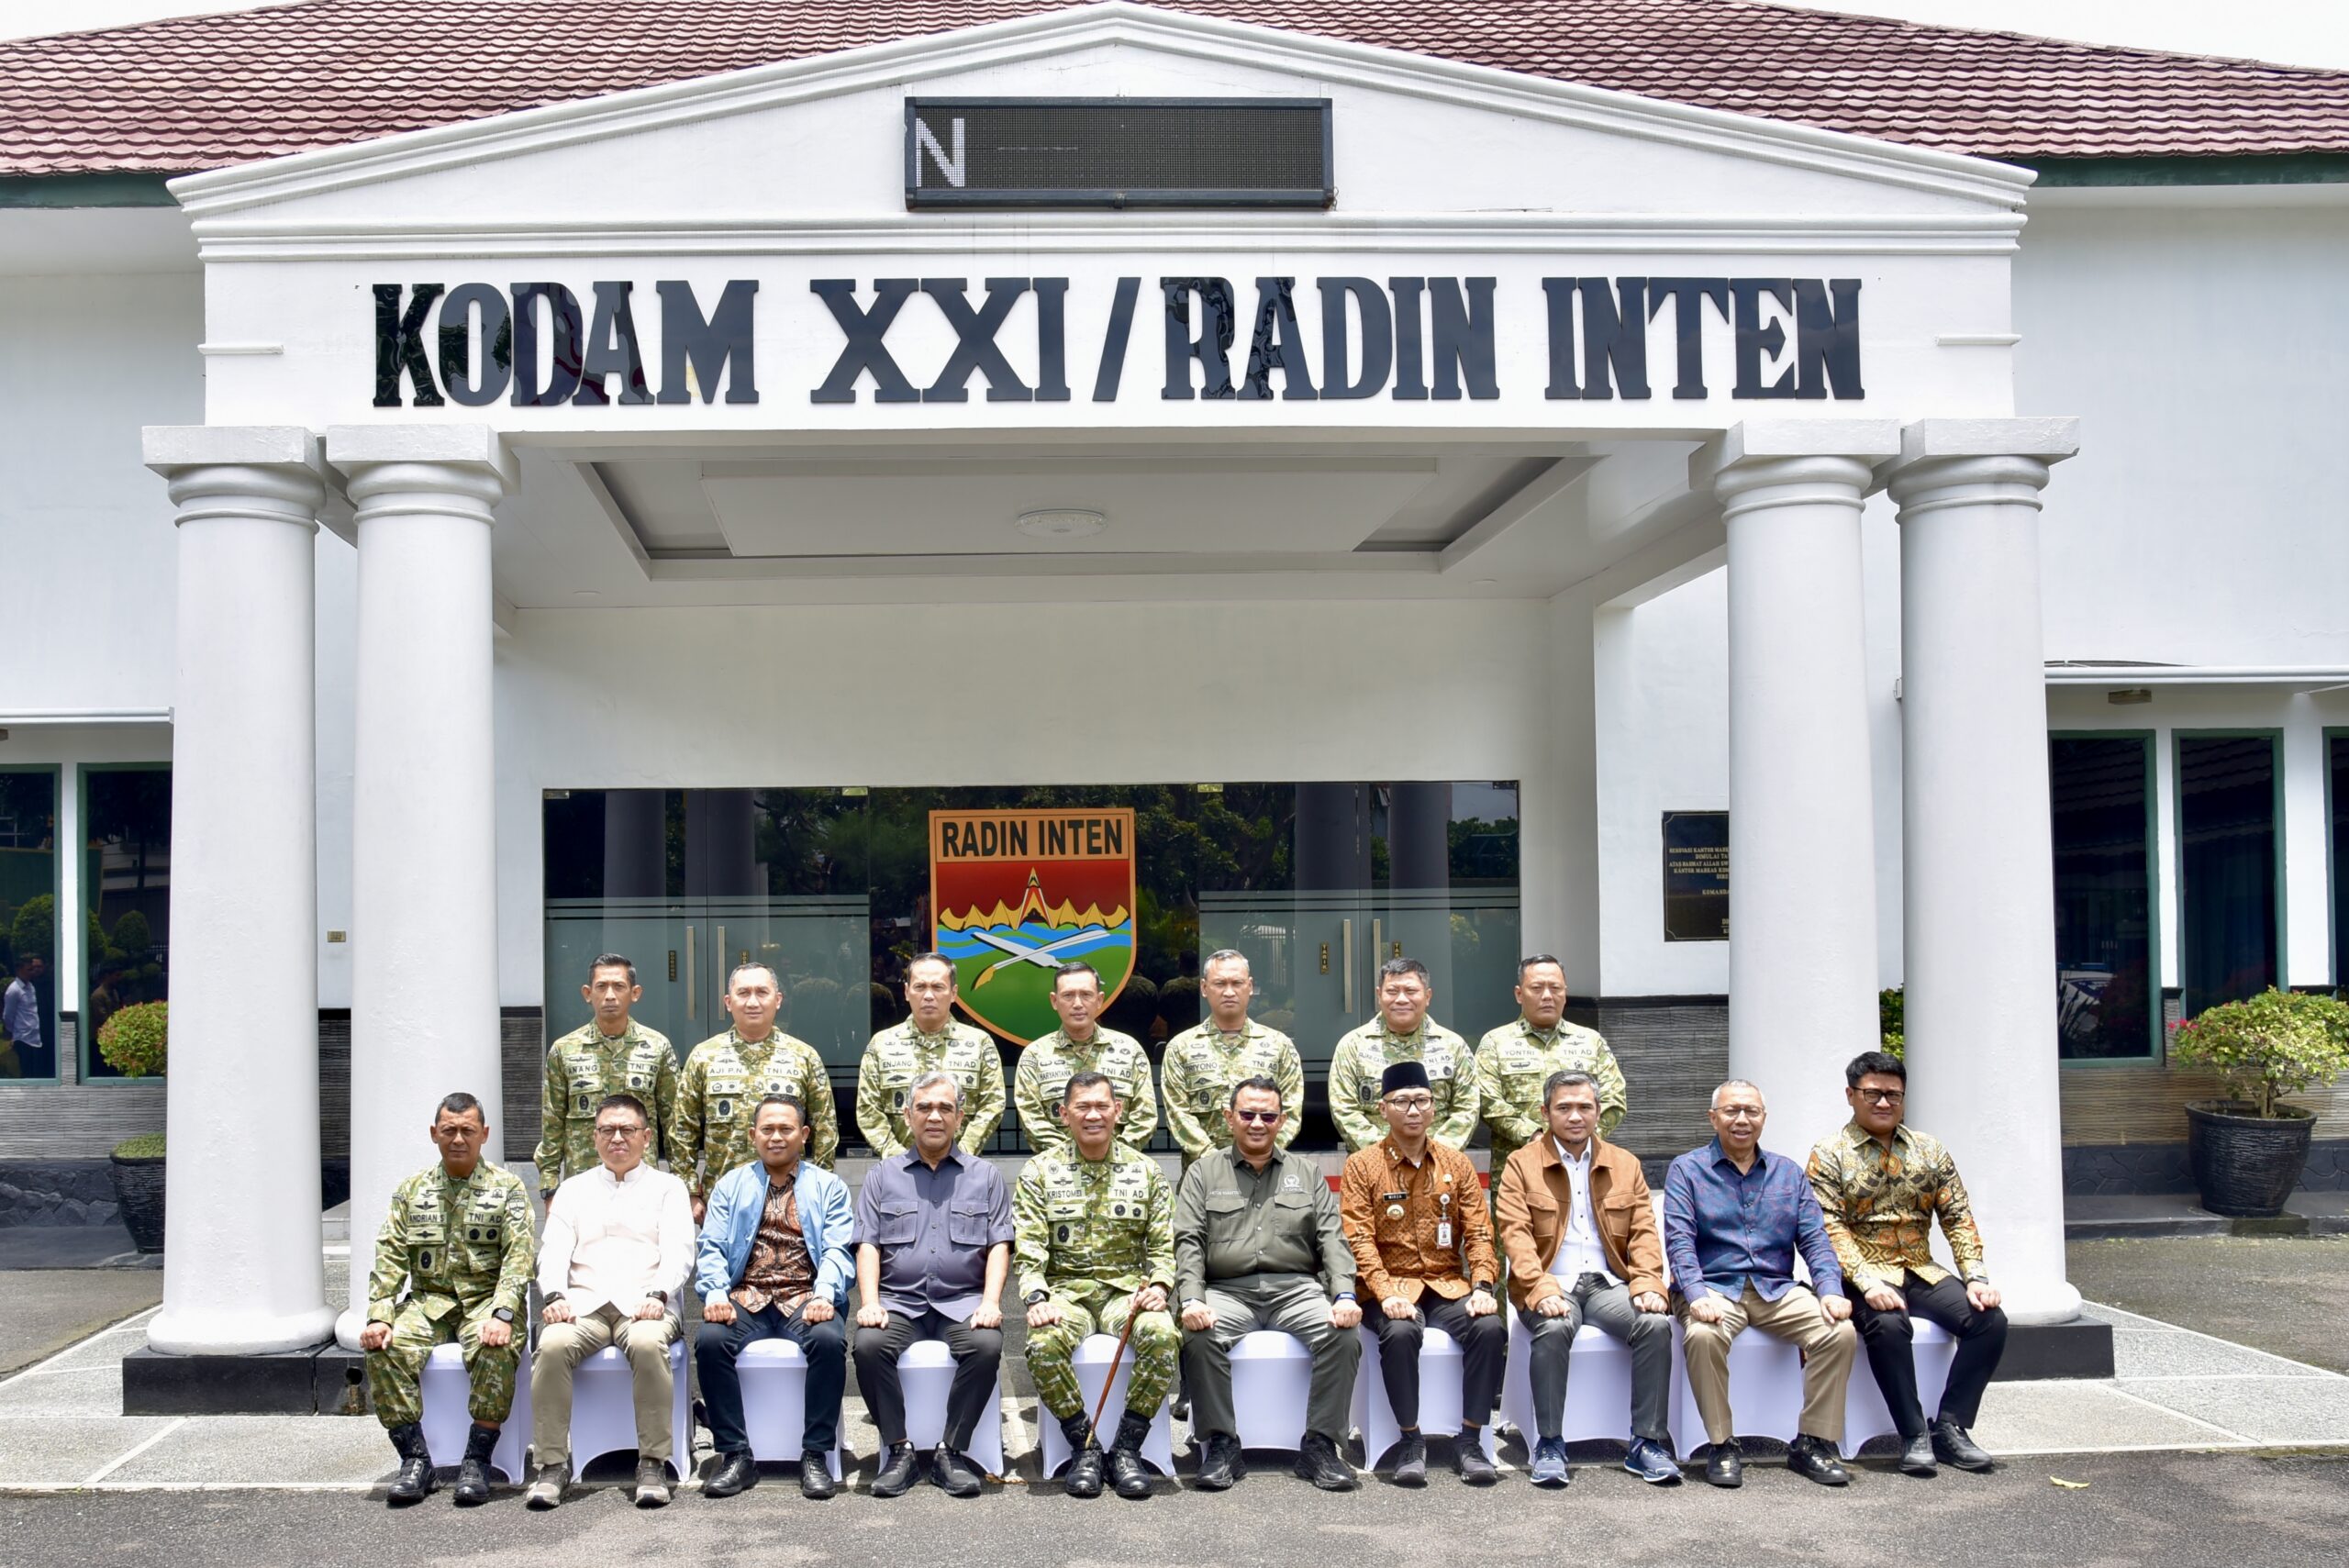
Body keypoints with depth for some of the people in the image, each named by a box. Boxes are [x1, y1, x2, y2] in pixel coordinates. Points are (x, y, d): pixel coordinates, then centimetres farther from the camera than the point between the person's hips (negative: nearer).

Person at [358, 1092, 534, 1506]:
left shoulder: (508, 1188, 4)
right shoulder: (412, 1190, 12)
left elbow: (520, 1255, -7)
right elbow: (390, 1257, 5)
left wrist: (501, 1314, -23)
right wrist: (378, 1316, -11)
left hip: (487, 1298, -3)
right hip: (429, 1300, 3)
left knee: (495, 1350, -34)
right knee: (385, 1347, -25)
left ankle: (477, 1460, -19)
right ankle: (415, 1459, -14)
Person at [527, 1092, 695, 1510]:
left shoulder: (667, 1187, 16)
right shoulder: (573, 1189, 23)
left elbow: (678, 1251, 3)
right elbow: (554, 1250, 10)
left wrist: (657, 1295, -16)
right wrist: (554, 1296, -10)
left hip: (643, 1306, -2)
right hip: (582, 1305, 2)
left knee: (648, 1344, -36)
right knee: (552, 1345, -31)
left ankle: (653, 1463, -26)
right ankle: (553, 1464, -21)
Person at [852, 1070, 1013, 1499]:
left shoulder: (985, 1176, 14)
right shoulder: (883, 1176, 15)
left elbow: (999, 1245, 6)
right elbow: (867, 1244, 6)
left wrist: (990, 1302, -10)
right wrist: (869, 1302, -10)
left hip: (962, 1302, 0)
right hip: (898, 1301, 1)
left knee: (987, 1345, -31)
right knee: (869, 1344, -30)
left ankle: (951, 1452, -16)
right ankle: (899, 1451, -16)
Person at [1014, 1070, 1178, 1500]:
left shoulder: (1146, 1171, 10)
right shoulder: (1039, 1172, 6)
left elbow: (1163, 1244, 8)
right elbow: (1028, 1249, -2)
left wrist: (1159, 1286, -13)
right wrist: (1037, 1298, -19)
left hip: (1127, 1288, 1)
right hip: (1065, 1289, -1)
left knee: (1162, 1335, -32)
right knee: (1044, 1344, -34)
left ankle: (1127, 1447, -15)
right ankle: (1084, 1445, -12)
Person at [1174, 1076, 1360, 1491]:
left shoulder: (1307, 1172, 17)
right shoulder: (1204, 1172, 13)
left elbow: (1332, 1239, 9)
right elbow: (1188, 1242, 3)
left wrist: (1345, 1295, -9)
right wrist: (1192, 1300, -14)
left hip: (1296, 1286, 1)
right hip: (1227, 1290, -1)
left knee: (1344, 1334, -27)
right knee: (1199, 1337, -32)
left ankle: (1319, 1445, -14)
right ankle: (1221, 1445, -16)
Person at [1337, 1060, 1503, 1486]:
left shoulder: (1456, 1163, 9)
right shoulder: (1361, 1166, 0)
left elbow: (1479, 1232, 5)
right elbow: (1361, 1240, -7)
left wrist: (1482, 1287, -11)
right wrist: (1387, 1295, -21)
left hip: (1449, 1286, 3)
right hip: (1392, 1287, -3)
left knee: (1490, 1328, -26)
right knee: (1401, 1332, -35)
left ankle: (1470, 1442, -13)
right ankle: (1411, 1441, -16)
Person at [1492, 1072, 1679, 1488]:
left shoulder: (1626, 1165, 15)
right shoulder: (1521, 1165, 5)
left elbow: (1644, 1233, 8)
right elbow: (1516, 1235, -7)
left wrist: (1647, 1283, -10)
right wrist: (1542, 1290, -22)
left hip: (1608, 1283, 3)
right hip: (1551, 1285, -3)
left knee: (1656, 1324, -26)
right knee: (1553, 1329, -35)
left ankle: (1648, 1443, -15)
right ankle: (1550, 1446, -23)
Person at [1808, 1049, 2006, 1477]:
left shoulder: (1929, 1150, 12)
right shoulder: (1829, 1156, -1)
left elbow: (1958, 1219, 8)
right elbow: (1831, 1230, -11)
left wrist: (1976, 1277, -8)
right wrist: (1867, 1282, -26)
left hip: (1922, 1272, 5)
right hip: (1865, 1275, -4)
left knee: (1989, 1318, -20)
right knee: (1888, 1324, -35)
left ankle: (1950, 1427, -11)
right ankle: (1914, 1436, -21)